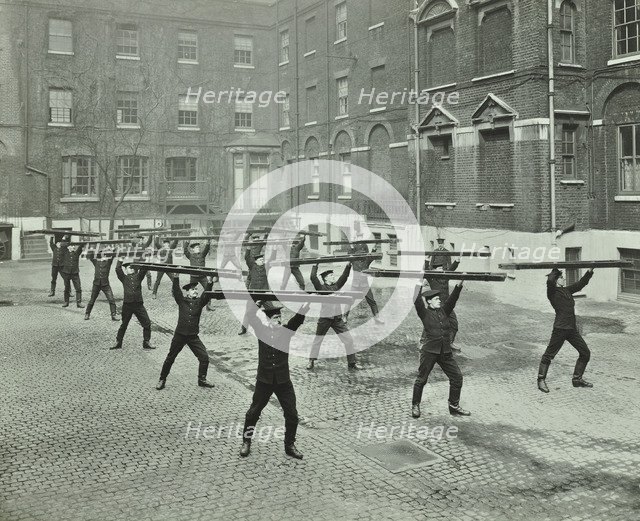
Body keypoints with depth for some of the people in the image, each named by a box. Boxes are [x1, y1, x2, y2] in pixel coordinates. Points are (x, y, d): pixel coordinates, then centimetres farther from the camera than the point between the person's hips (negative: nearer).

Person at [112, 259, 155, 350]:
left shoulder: (138, 277, 12)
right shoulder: (124, 278, 8)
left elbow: (145, 269, 1)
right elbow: (118, 269, -5)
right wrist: (120, 260, 3)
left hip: (139, 304, 1)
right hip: (127, 305, -1)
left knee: (147, 324, -2)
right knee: (123, 325, 11)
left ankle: (146, 343, 10)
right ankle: (118, 343, 23)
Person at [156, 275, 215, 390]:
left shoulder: (199, 302, 3)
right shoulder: (182, 301, 0)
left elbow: (207, 295, -11)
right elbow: (176, 291, -13)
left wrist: (209, 283, -27)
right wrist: (175, 278, -27)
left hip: (193, 336, 1)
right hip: (179, 335, -1)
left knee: (204, 357, -5)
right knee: (170, 359, 7)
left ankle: (202, 380, 13)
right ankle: (162, 380, 24)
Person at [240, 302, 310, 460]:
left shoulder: (286, 331, -5)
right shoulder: (262, 331, -5)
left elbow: (298, 318, -20)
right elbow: (252, 318, -17)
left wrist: (306, 305, -37)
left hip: (283, 381, 1)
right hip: (264, 381, -1)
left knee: (292, 415, 4)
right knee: (253, 413, 8)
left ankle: (290, 446, 21)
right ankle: (246, 443, 27)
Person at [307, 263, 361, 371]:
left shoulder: (336, 286, 11)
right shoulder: (321, 287, -3)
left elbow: (344, 276, 10)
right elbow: (313, 277, -16)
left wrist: (349, 265, 1)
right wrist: (315, 265, -13)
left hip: (338, 318, 4)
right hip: (325, 319, -4)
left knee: (348, 339, -1)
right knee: (317, 340, 8)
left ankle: (352, 363, 9)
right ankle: (311, 362, 24)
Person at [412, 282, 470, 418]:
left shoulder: (444, 311, 13)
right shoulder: (424, 313, -2)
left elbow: (453, 299, 6)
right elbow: (417, 301, -15)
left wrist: (459, 284, -2)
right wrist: (419, 285, -18)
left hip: (446, 352, 5)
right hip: (429, 351, -5)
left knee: (457, 376, 4)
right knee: (421, 379, 3)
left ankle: (454, 406, 16)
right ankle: (415, 406, 21)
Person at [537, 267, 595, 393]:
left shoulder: (567, 290, 16)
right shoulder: (552, 292, -6)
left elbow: (581, 283, 22)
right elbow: (550, 281, -25)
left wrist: (589, 272, 12)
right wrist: (554, 270, -8)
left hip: (572, 329, 8)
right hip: (560, 328, -8)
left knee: (585, 353, 10)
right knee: (549, 355, -2)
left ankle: (577, 379, 22)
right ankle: (541, 380, 11)